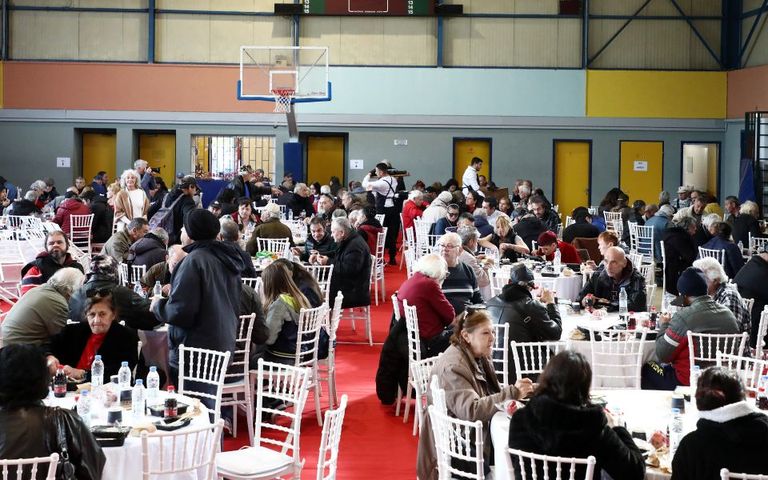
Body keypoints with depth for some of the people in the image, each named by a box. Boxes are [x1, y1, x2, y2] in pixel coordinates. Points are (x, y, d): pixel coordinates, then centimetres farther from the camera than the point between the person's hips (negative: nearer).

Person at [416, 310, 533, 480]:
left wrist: (519, 391, -11)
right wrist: (512, 393, -29)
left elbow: (493, 394, 7)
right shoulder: (453, 367, -20)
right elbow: (471, 410, -29)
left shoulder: (480, 357, 7)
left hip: (481, 436, 8)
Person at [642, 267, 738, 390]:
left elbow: (663, 356, -13)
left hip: (688, 382, -7)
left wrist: (663, 326, 3)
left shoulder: (684, 317, -19)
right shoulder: (729, 315, 0)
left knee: (647, 369, 14)